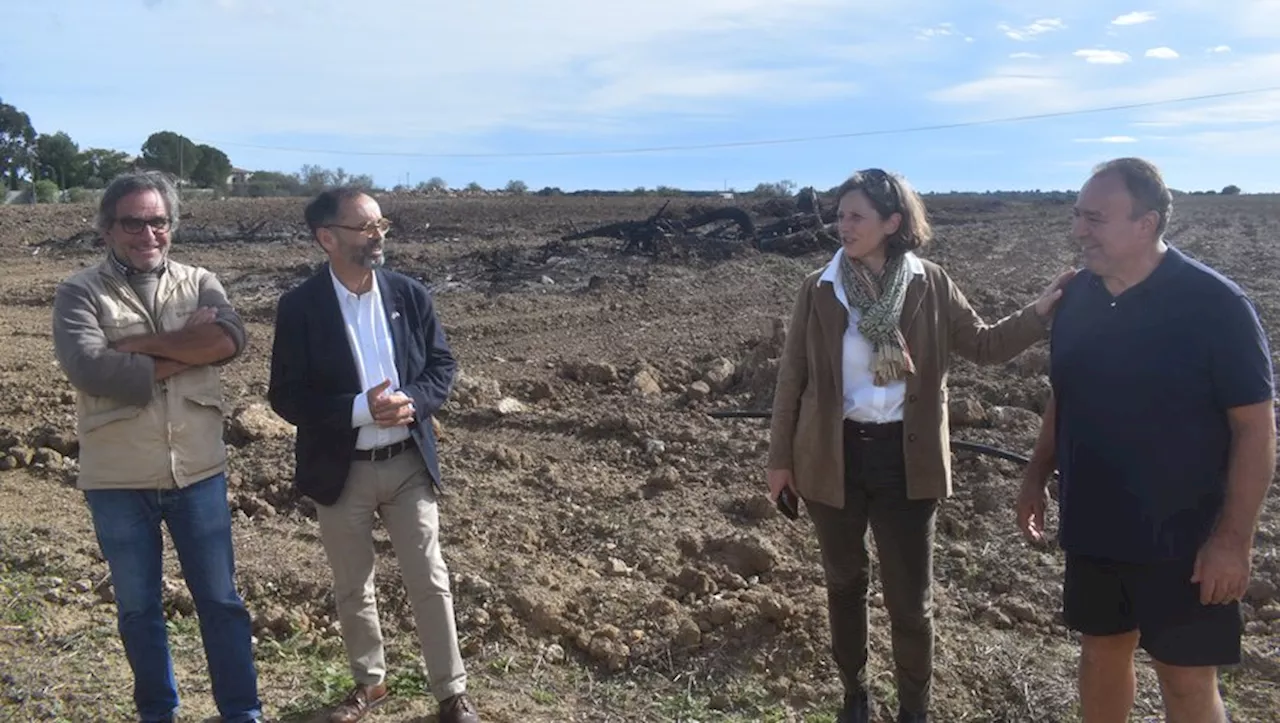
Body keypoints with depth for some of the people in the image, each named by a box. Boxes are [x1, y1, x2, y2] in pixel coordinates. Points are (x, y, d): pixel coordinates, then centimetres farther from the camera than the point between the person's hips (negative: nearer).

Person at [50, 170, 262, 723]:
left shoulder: (199, 283, 4)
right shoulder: (79, 294, -3)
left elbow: (229, 339, -16)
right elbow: (91, 369, -20)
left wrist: (137, 345, -17)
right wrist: (188, 349, -16)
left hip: (198, 472, 1)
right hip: (117, 481, -1)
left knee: (220, 599, 10)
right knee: (137, 607, 15)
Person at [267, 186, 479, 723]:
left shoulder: (410, 295, -3)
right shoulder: (299, 307, -10)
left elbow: (442, 365, 3)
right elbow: (286, 397, -11)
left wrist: (413, 401, -18)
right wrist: (360, 409, -25)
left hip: (409, 463, 1)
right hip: (341, 471, -1)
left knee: (430, 582, 8)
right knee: (352, 588, 16)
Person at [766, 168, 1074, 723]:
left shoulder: (931, 286, -4)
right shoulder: (819, 289, -5)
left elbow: (983, 345, 4)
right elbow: (792, 375, -1)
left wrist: (1040, 311, -13)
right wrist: (780, 457, 2)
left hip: (904, 458, 0)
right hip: (833, 455, 1)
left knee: (910, 598, 7)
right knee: (845, 581, 18)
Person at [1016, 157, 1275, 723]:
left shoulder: (1216, 304, -16)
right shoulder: (1078, 295, 0)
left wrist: (1233, 537, -16)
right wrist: (1037, 477, 12)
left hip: (1182, 539, -5)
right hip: (1092, 528, 5)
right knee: (1101, 651, 18)